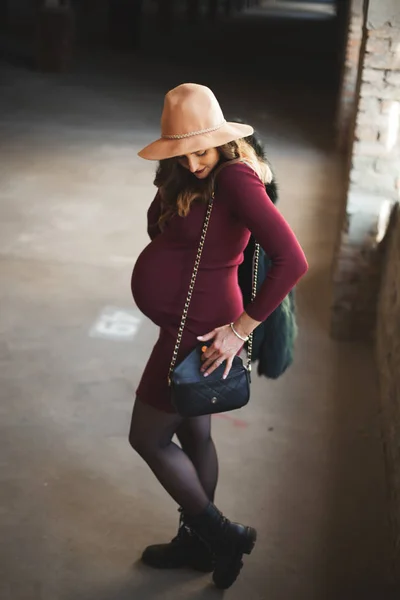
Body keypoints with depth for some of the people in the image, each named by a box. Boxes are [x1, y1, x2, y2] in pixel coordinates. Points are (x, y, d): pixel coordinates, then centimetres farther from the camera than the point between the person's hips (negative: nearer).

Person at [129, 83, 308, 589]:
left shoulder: (235, 178, -21)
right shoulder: (188, 182, 6)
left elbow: (292, 260, -28)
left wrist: (240, 328, -24)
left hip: (199, 331, -9)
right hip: (188, 324, 9)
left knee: (148, 437, 5)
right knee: (193, 434, 20)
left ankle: (220, 535, 20)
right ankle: (197, 543, 40)